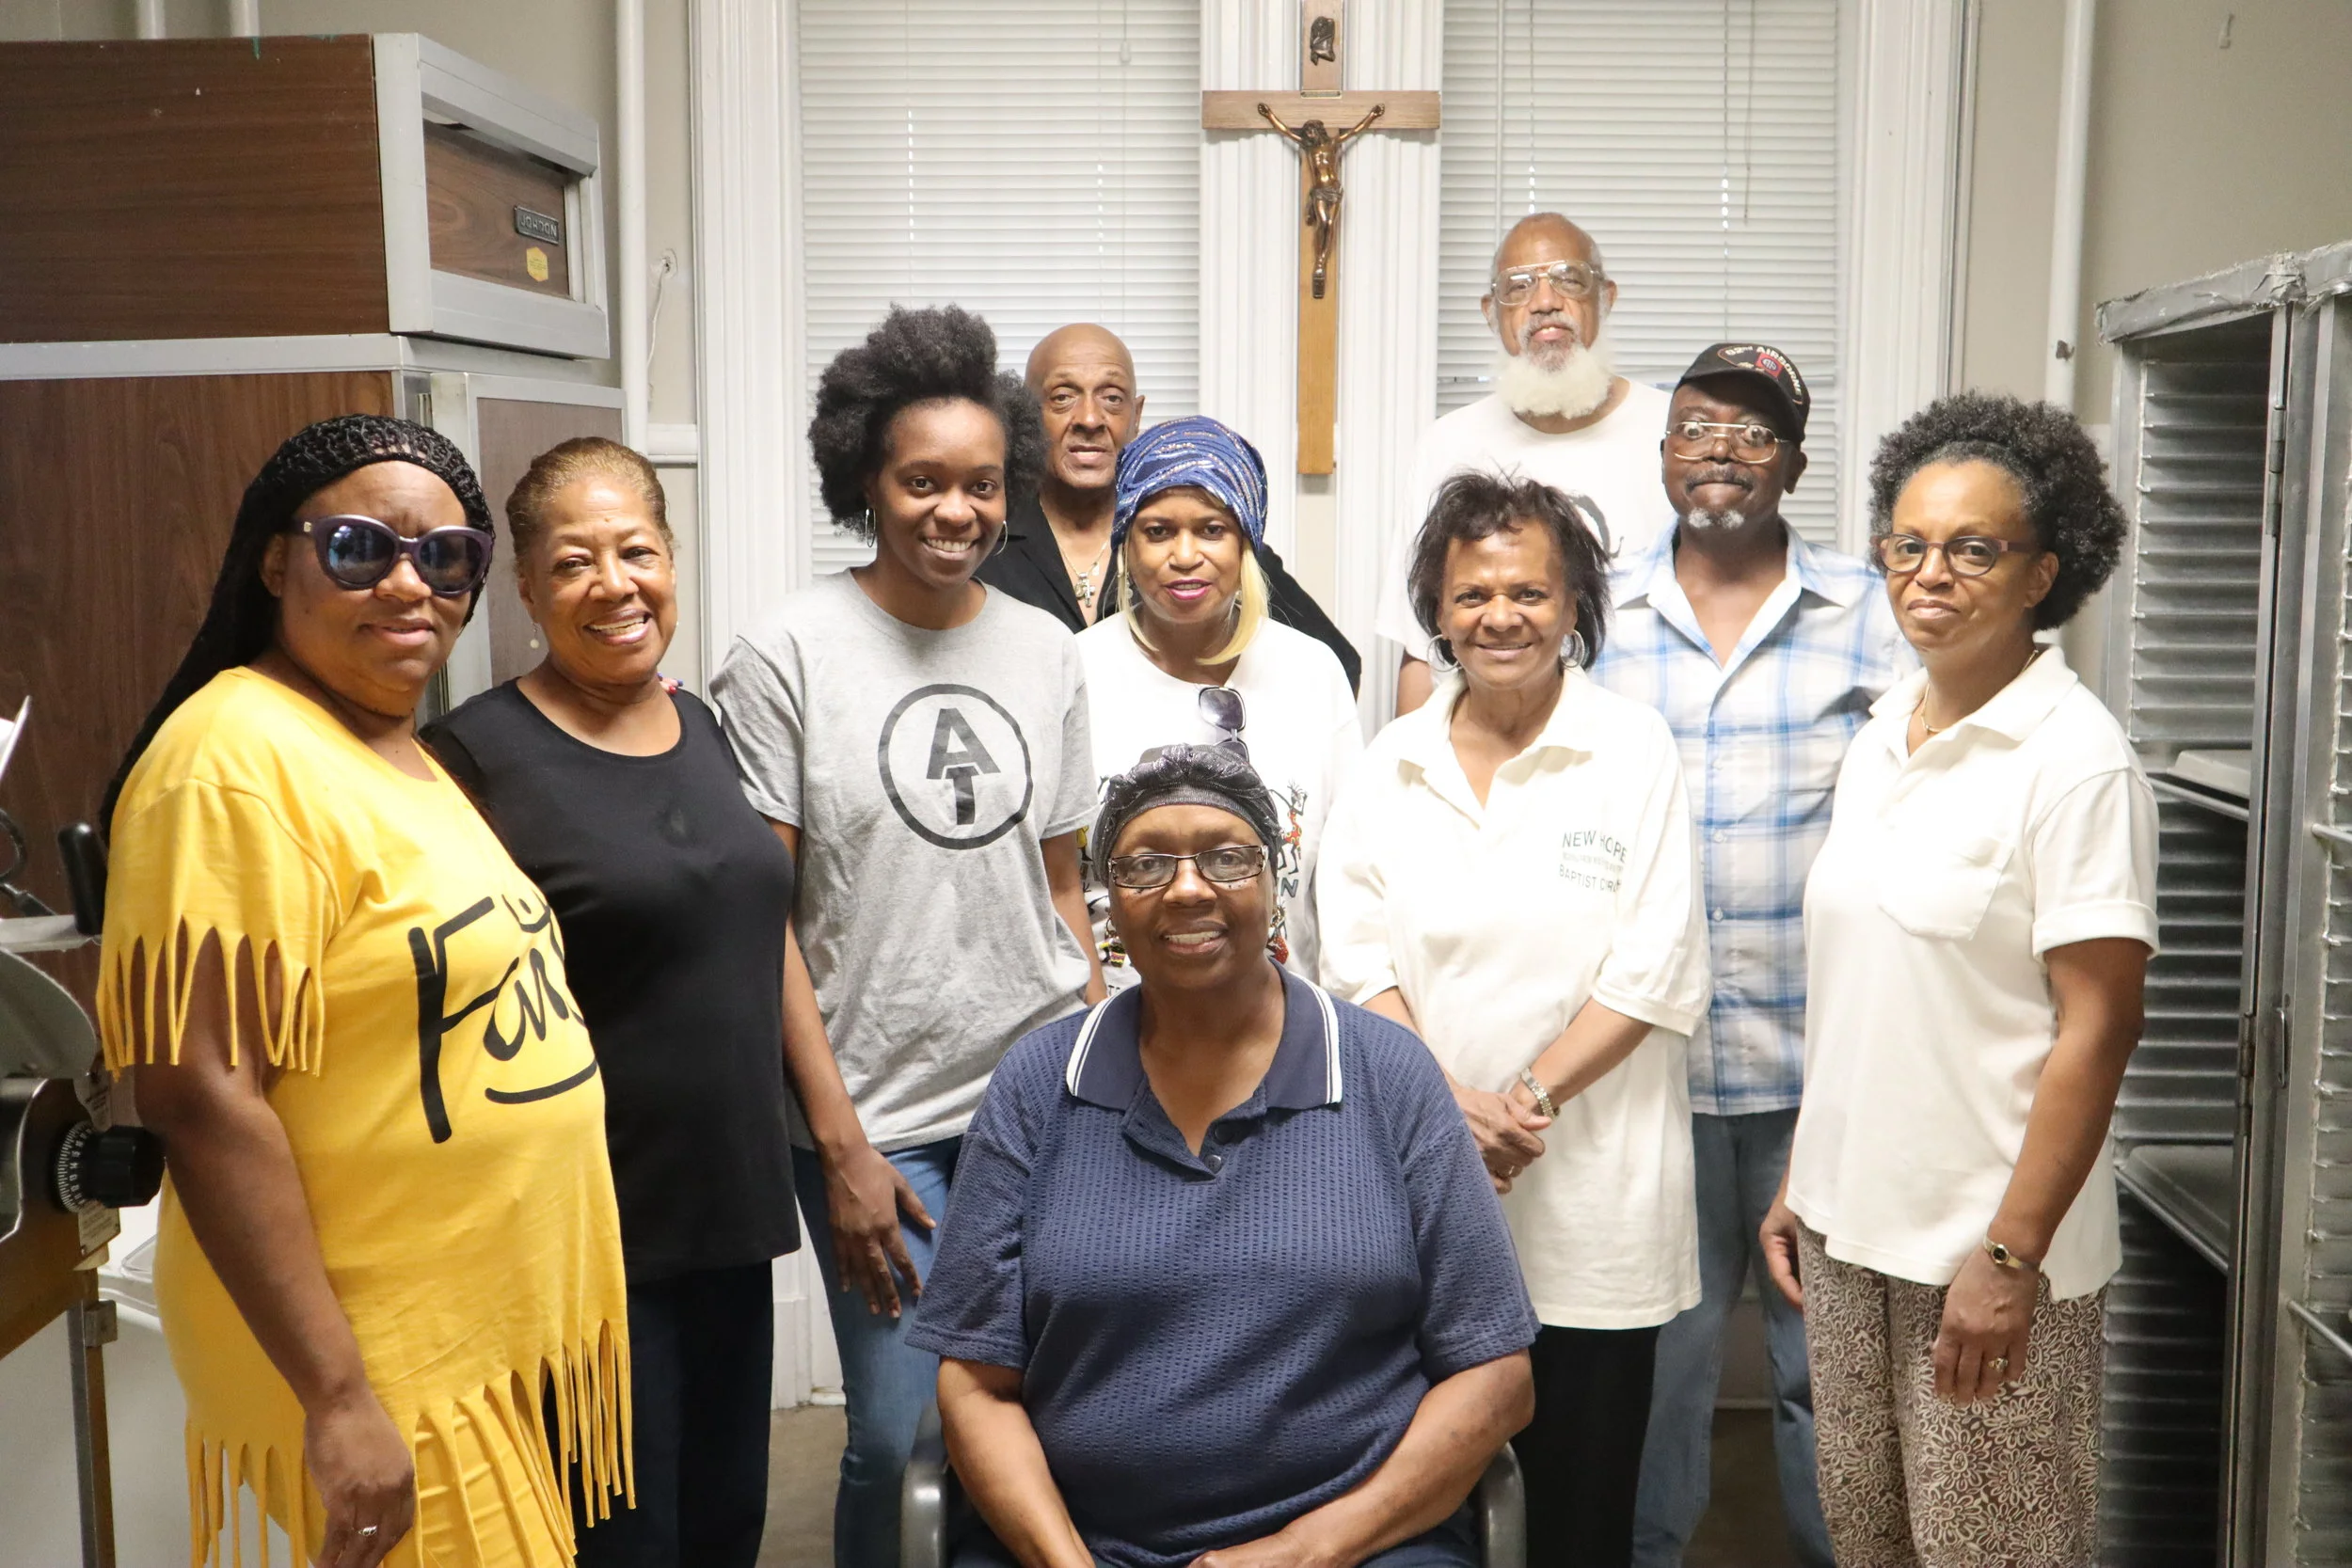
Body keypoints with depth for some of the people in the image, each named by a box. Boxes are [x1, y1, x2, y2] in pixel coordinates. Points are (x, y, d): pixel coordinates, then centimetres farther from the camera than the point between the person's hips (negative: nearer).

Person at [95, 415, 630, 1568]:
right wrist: (339, 1399, -23)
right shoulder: (241, 761, -18)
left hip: (499, 1338, 9)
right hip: (379, 1376, -9)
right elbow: (204, 1099, -23)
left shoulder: (403, 754, 10)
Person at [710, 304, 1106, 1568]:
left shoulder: (1045, 652, 7)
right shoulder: (788, 653, -6)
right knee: (897, 1434, 0)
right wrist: (840, 1143, -10)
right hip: (876, 1117, -3)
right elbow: (758, 914, -7)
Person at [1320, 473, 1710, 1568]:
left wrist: (1528, 1099, -13)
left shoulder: (1634, 751, -2)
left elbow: (1652, 973, -7)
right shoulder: (1390, 762, 7)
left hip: (1591, 1196, -2)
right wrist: (1451, 1101, -12)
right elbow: (1357, 960, 2)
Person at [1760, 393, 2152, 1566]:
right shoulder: (1880, 742, 8)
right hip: (1852, 1228, 6)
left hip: (1990, 1247, -6)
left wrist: (2012, 1253, -18)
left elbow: (2098, 1027, -15)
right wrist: (1800, 1181, 13)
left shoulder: (2074, 758, -12)